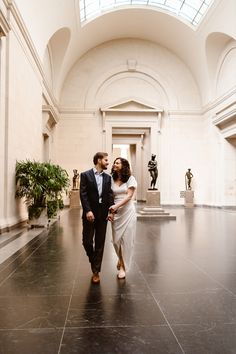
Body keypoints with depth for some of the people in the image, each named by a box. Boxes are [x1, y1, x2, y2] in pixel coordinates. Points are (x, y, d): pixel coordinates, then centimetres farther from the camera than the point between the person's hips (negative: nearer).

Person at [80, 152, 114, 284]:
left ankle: (96, 271, 15)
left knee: (100, 243, 6)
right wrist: (88, 210, -18)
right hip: (90, 213, -3)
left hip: (103, 214, 3)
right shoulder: (85, 175, -2)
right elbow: (83, 194, -9)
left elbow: (110, 195, 4)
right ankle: (94, 261, 31)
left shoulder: (108, 177, 10)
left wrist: (111, 210, -9)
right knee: (87, 242, 2)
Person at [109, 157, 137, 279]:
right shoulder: (111, 179, 6)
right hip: (115, 212, 3)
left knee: (126, 239, 2)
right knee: (116, 239, 5)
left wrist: (117, 205, -20)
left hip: (127, 211, -3)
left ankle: (123, 266, 16)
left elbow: (129, 196, -10)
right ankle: (121, 258, 36)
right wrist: (111, 209, -8)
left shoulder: (130, 179, -3)